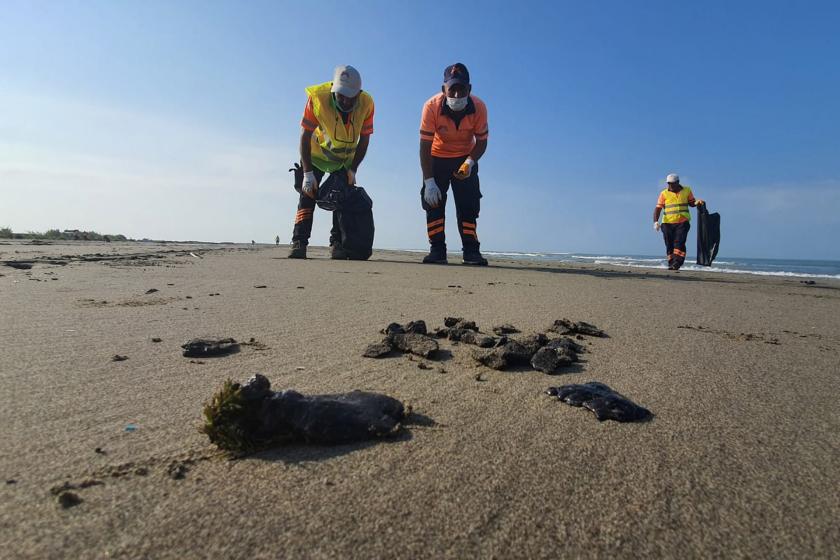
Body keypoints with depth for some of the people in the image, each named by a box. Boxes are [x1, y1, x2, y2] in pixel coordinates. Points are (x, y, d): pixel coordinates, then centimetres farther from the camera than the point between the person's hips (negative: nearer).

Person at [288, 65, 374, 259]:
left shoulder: (366, 104, -23)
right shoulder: (317, 97, -28)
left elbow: (364, 140, -10)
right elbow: (305, 137, -23)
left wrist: (353, 170, -14)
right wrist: (307, 173, -26)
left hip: (345, 159, 2)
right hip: (316, 154, -1)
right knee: (308, 194, -12)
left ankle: (337, 243, -3)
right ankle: (299, 242, -12)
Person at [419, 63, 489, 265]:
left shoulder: (479, 107, -24)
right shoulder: (432, 106, -28)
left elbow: (481, 141, -12)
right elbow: (425, 146, -25)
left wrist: (470, 162, -31)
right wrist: (429, 181, -29)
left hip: (465, 159, 1)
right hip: (437, 158, 0)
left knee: (469, 204, -5)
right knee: (434, 201, -8)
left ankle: (471, 250, -1)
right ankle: (437, 250, -3)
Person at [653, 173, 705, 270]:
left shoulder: (687, 190, 7)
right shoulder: (664, 193, 3)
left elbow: (691, 203, 18)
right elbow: (658, 208, -3)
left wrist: (697, 202, -6)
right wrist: (655, 221, -16)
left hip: (682, 222, -1)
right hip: (667, 223, 1)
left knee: (679, 243, -15)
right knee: (669, 245, 4)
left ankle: (677, 264, -19)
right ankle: (671, 264, 12)